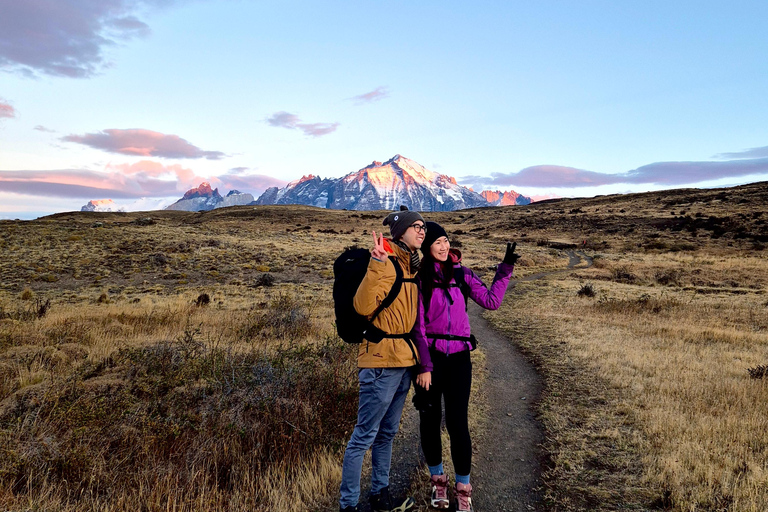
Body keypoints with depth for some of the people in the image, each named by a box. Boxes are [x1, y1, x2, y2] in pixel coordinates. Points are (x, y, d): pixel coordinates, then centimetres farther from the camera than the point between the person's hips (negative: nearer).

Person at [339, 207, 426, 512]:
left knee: (387, 432, 19)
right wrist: (377, 263, -33)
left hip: (404, 360, 9)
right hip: (382, 358, -9)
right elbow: (363, 306, -27)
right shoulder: (386, 262, -13)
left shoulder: (411, 264, 13)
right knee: (365, 435, -1)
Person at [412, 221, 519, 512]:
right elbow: (418, 325, -7)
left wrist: (505, 269, -6)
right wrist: (423, 365, -11)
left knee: (457, 422, -1)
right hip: (430, 356, -1)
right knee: (430, 420, 10)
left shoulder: (461, 274, 4)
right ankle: (438, 480, 32)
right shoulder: (419, 278, -4)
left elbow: (491, 301, -2)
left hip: (458, 357, 1)